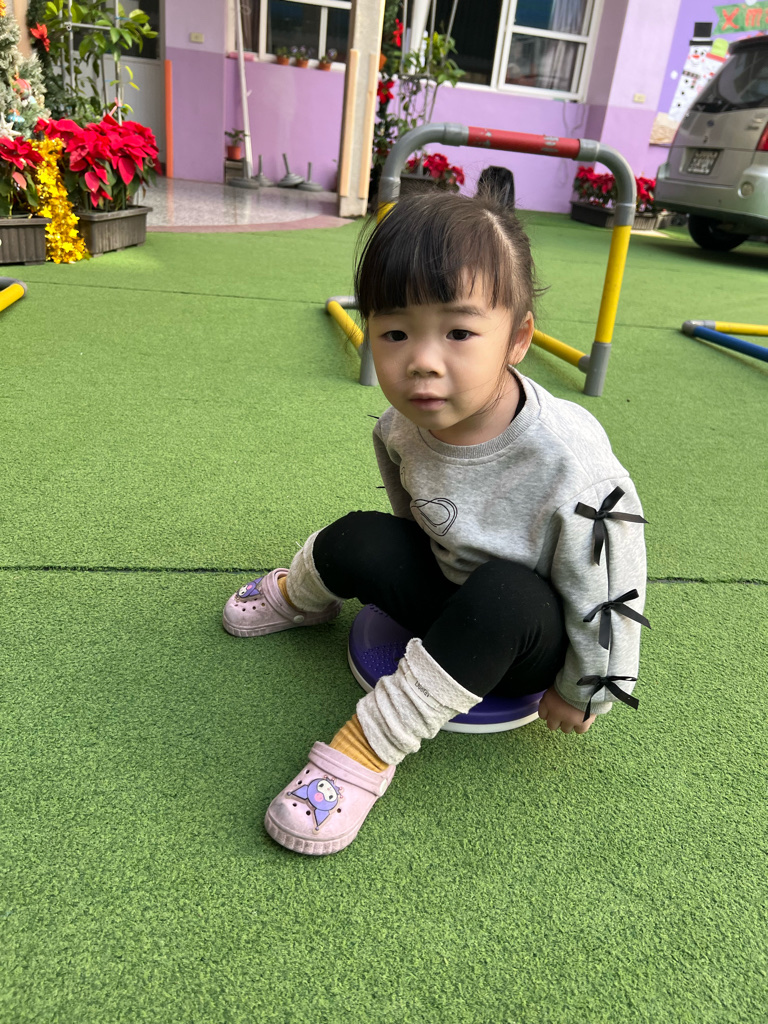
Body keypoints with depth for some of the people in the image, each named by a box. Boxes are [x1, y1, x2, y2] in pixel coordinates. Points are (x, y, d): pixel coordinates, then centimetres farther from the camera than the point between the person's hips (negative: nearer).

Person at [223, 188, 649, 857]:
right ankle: (301, 597, 19)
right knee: (360, 541, -17)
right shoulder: (403, 426, -17)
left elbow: (609, 591, -21)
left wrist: (584, 693, -10)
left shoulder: (571, 465, -34)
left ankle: (370, 746, -24)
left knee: (505, 597, -37)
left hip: (531, 639, -4)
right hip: (450, 588, 5)